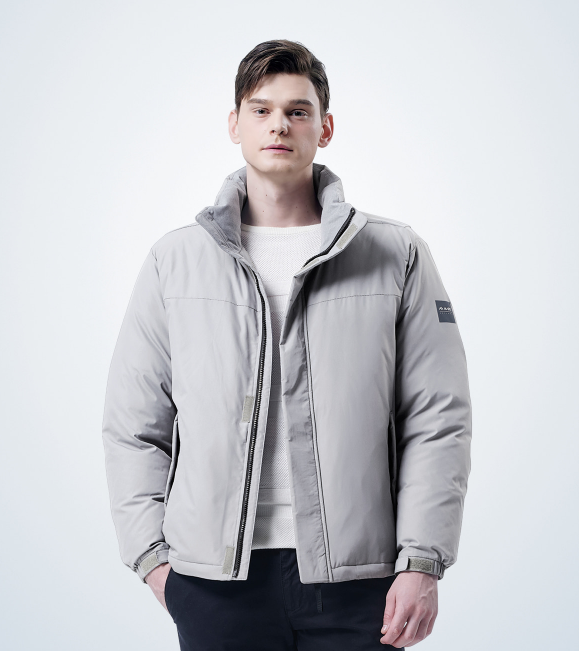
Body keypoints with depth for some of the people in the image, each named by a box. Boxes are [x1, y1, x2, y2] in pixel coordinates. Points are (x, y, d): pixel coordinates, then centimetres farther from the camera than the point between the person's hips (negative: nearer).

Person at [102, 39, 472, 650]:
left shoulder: (397, 255, 4)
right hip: (215, 578, 1)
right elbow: (132, 425, 10)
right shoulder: (174, 260, 7)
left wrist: (421, 561, -5)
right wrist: (152, 553, 3)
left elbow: (438, 420, 1)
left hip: (356, 576, 0)